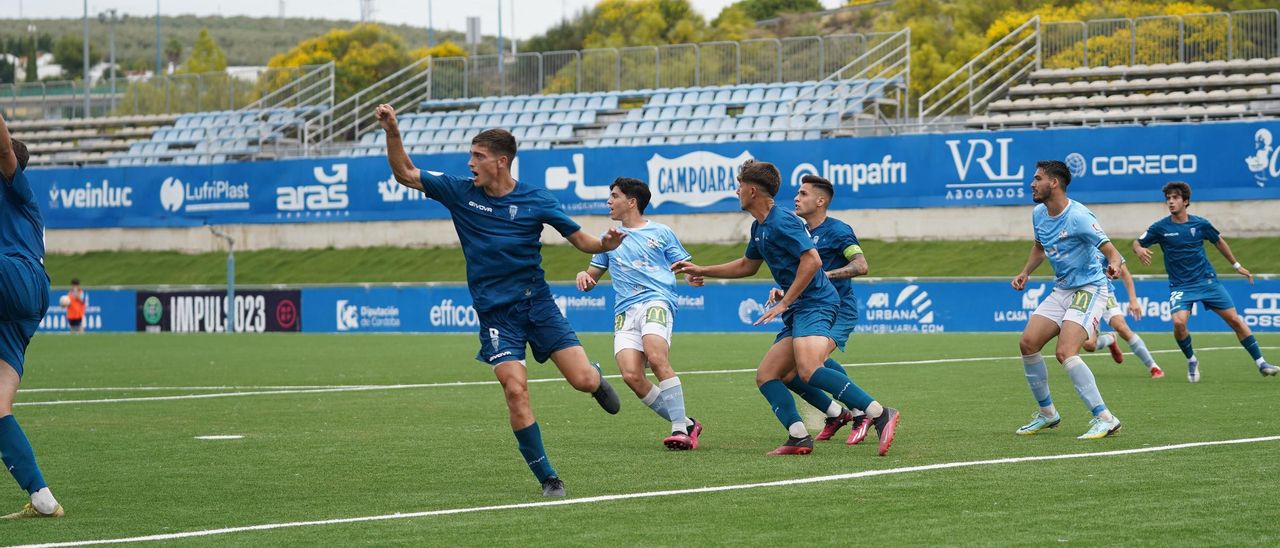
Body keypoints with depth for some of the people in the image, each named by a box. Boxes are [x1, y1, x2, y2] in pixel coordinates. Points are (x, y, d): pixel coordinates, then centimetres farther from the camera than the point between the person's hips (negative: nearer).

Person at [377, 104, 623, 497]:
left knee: (583, 381, -9)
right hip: (494, 313, 0)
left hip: (537, 303, 0)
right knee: (516, 391, -16)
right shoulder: (460, 192, 0)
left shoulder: (535, 200, -3)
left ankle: (596, 377, 32)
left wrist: (605, 244, -20)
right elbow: (405, 174, 2)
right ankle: (548, 479, -4)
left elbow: (579, 238, 1)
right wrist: (392, 132, -13)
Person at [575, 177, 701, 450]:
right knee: (631, 375, -19)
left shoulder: (660, 232, 14)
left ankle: (681, 428, -29)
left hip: (656, 301, -4)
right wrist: (584, 276, 6)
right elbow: (592, 277, 30)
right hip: (625, 311, 4)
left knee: (656, 357, -32)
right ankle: (686, 425, -7)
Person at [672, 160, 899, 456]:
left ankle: (880, 414, -33)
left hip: (815, 303, -11)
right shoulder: (760, 227, 21)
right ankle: (799, 438, -9)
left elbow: (812, 260, -20)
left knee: (809, 370, -31)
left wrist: (784, 303, -18)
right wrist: (701, 271, 39)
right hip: (798, 311, 11)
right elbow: (747, 265, 38)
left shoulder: (782, 221, -10)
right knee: (765, 376, 4)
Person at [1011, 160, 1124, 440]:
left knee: (1066, 352, -24)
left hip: (1088, 289, -9)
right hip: (1061, 290, 9)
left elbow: (1111, 251, -27)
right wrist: (1025, 272, 12)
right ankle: (1047, 413, 15)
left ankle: (1105, 419, -22)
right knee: (1028, 343, -1)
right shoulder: (1039, 214, 5)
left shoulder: (1078, 217, -21)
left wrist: (1114, 264, -49)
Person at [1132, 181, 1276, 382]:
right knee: (1179, 322, -26)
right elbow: (1137, 242, 4)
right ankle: (1192, 361, 1)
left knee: (1235, 319, -1)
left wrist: (1236, 265, 21)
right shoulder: (1160, 227, -6)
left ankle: (1261, 364, 10)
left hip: (1207, 281, 1)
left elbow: (1219, 241, 15)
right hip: (1180, 286, -1)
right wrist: (1139, 249, -21)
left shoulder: (1200, 224, -3)